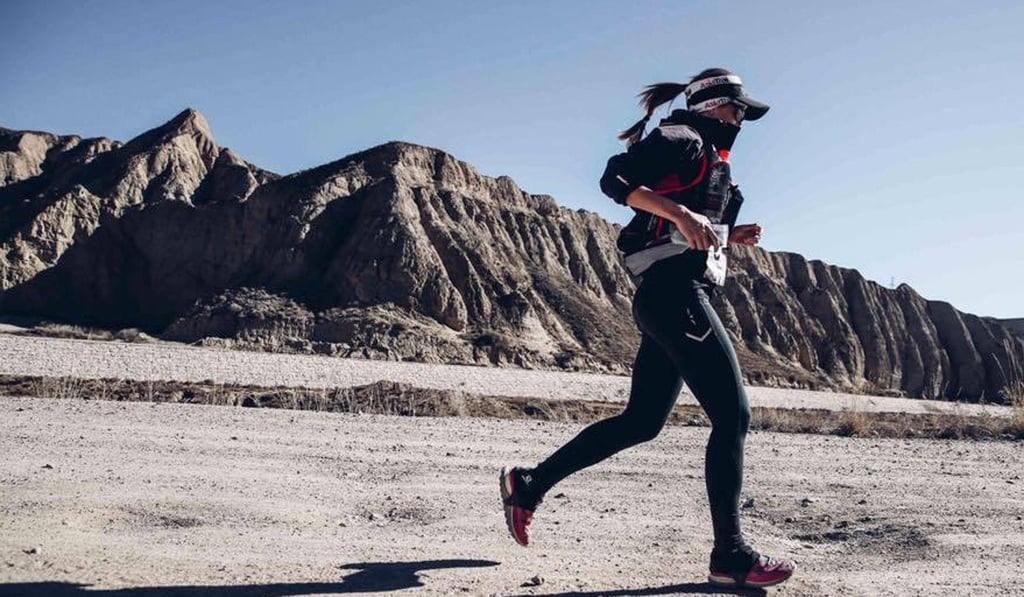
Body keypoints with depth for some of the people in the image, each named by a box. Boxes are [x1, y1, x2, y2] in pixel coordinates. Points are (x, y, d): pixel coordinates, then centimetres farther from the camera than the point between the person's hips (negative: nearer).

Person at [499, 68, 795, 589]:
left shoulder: (708, 160, 27)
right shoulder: (683, 139, -1)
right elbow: (615, 178, -14)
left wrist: (729, 236, 14)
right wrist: (681, 213, -23)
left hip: (670, 298, 10)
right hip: (674, 289, -10)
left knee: (642, 421, 12)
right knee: (732, 415, -10)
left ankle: (529, 484, 18)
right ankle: (730, 555, -5)